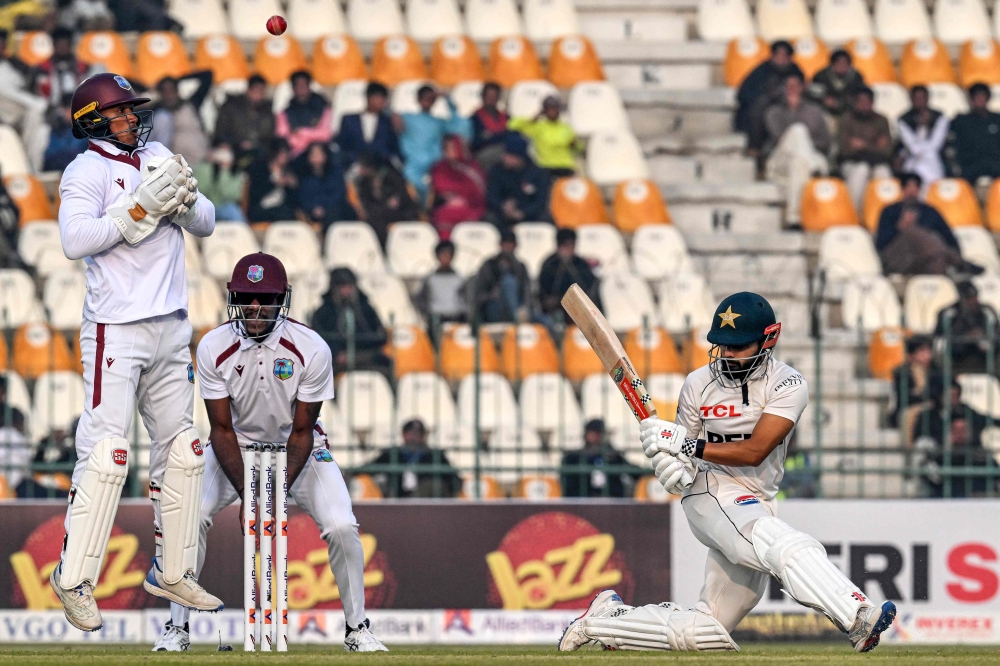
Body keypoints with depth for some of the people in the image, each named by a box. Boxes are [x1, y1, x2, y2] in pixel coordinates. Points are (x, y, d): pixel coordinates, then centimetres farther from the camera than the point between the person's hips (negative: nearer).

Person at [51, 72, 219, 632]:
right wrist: (140, 208, -23)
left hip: (172, 327, 7)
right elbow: (75, 239, -20)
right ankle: (74, 580, -8)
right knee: (107, 454, -14)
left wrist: (182, 199, -7)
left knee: (182, 450, 11)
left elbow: (207, 222, 13)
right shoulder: (87, 170, -6)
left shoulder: (159, 159, 14)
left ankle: (173, 571, 20)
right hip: (117, 329, -7)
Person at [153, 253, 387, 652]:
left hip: (296, 448, -1)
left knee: (341, 527, -18)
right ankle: (177, 629, -7)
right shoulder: (213, 348, -20)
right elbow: (222, 430, -17)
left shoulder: (312, 349, -24)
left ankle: (358, 630, 1)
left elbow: (301, 432, -18)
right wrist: (246, 495, -27)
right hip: (237, 447, 1)